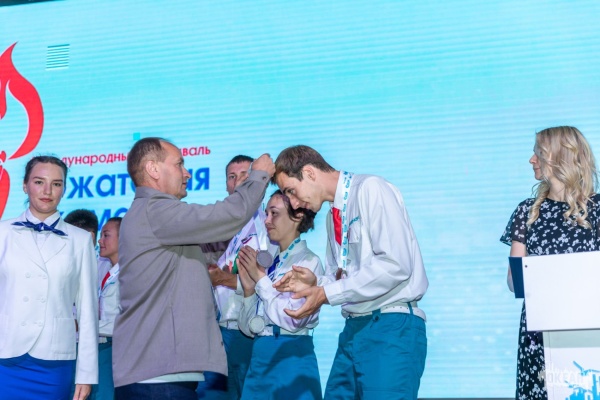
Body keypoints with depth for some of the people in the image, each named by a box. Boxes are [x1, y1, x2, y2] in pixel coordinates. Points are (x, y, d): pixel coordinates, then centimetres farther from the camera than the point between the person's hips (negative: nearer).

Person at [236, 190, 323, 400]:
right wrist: (249, 289, -2)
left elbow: (292, 319, -19)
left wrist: (261, 279, -9)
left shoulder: (308, 261, -6)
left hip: (291, 356, -7)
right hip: (259, 357, 7)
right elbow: (248, 327, 13)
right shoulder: (270, 264, 13)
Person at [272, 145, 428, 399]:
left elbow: (396, 265, -20)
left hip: (392, 328, -8)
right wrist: (315, 285, -2)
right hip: (354, 329, 8)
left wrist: (327, 293, -15)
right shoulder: (334, 215, 17)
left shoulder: (370, 189, -9)